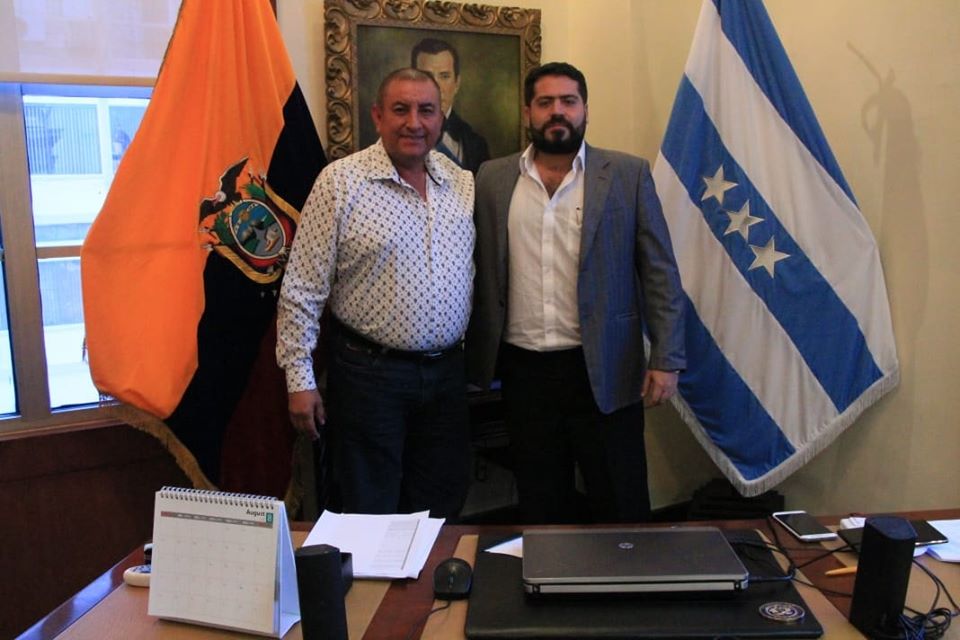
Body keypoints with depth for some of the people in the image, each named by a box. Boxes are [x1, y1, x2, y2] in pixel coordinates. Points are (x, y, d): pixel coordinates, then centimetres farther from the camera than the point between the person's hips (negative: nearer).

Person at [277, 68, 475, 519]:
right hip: (368, 372, -4)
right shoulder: (341, 182, -8)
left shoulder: (463, 184, 6)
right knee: (369, 515, 8)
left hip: (446, 371, 5)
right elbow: (302, 291, -8)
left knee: (441, 511, 16)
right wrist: (299, 380, -9)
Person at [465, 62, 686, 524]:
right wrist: (473, 356, 3)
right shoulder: (492, 179, 6)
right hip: (523, 370, 2)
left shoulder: (628, 174, 1)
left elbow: (659, 272, -1)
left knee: (621, 509, 8)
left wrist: (665, 359, -8)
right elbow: (479, 273, 7)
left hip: (604, 370, -1)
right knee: (541, 511, 14)